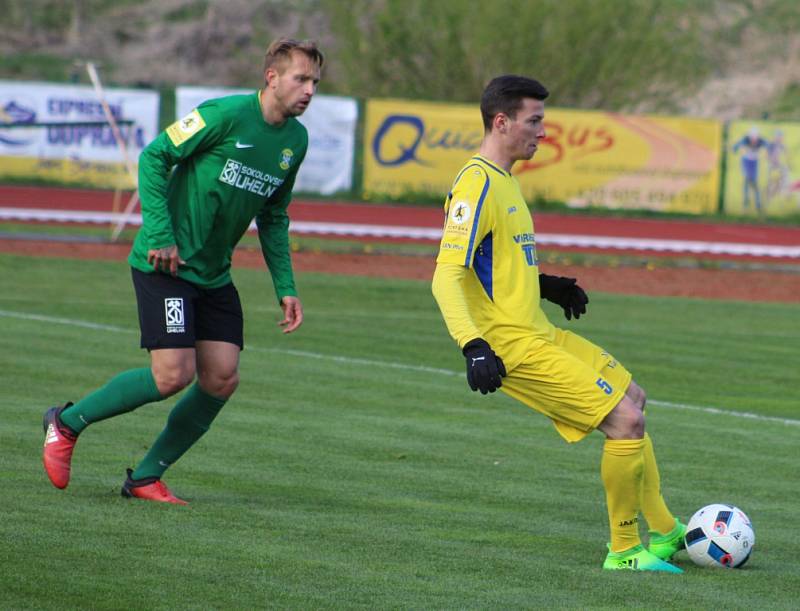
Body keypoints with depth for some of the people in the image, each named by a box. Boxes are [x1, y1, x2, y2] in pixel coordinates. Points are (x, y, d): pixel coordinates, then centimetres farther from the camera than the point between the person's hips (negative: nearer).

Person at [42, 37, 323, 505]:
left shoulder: (295, 140, 7)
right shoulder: (226, 115, -16)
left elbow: (273, 217, 18)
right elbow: (154, 158, -12)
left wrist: (285, 287, 10)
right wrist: (160, 235, -18)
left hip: (215, 274, 8)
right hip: (166, 265, -8)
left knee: (222, 379, -3)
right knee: (173, 375, -15)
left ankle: (146, 478, 10)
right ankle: (67, 422, 6)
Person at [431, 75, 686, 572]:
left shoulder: (505, 181, 15)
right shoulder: (477, 186, -17)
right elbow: (447, 275, -25)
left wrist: (547, 286, 30)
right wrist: (474, 346, -35)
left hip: (541, 334, 11)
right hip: (515, 347, -11)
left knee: (632, 398, 19)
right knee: (626, 419, -13)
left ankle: (663, 532, 29)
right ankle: (624, 551, -1)